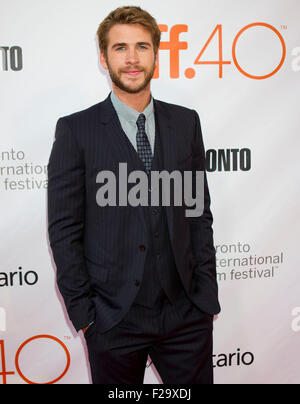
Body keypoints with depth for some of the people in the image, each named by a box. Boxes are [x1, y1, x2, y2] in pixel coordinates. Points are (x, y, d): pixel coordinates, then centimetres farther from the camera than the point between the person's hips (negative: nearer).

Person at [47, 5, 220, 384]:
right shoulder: (75, 130, -5)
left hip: (186, 312, 3)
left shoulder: (185, 122, 5)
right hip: (114, 318, -2)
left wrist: (206, 293, 3)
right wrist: (82, 311, -6)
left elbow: (199, 211, 7)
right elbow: (64, 229, -4)